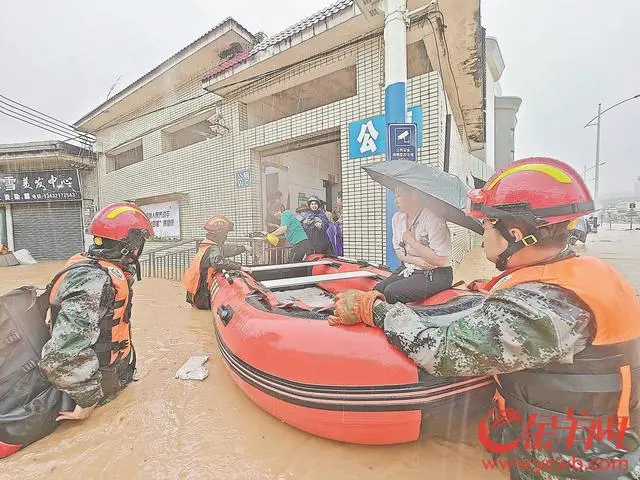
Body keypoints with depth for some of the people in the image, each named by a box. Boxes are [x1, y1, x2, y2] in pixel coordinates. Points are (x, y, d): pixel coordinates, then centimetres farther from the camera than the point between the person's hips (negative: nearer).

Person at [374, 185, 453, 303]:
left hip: (436, 274, -7)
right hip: (408, 269, 7)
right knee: (378, 290, -13)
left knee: (391, 292, -24)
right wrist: (416, 260, -10)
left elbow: (440, 260, -21)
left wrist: (411, 241, -18)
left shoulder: (433, 218, -18)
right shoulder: (397, 218, 4)